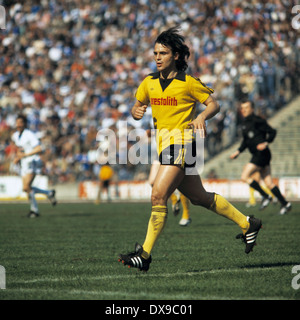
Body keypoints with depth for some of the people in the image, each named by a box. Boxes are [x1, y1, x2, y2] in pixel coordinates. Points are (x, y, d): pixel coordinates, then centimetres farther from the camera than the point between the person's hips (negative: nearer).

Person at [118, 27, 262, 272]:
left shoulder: (188, 82, -7)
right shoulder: (149, 82, 9)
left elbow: (214, 104, -1)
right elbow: (136, 107, 19)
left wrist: (202, 117, -20)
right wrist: (136, 112, -5)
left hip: (182, 141, -7)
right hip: (164, 142, 7)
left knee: (158, 196, -17)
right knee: (199, 197, 15)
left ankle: (145, 254, -13)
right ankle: (247, 224, 30)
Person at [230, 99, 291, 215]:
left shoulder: (257, 121, -10)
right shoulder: (245, 123, 16)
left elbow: (272, 132, -11)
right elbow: (245, 141, 27)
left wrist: (266, 143, -23)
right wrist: (238, 151, 17)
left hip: (262, 154, -9)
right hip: (257, 156, 9)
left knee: (245, 176, -11)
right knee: (268, 183, 6)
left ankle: (265, 196, -3)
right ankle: (285, 204, 9)